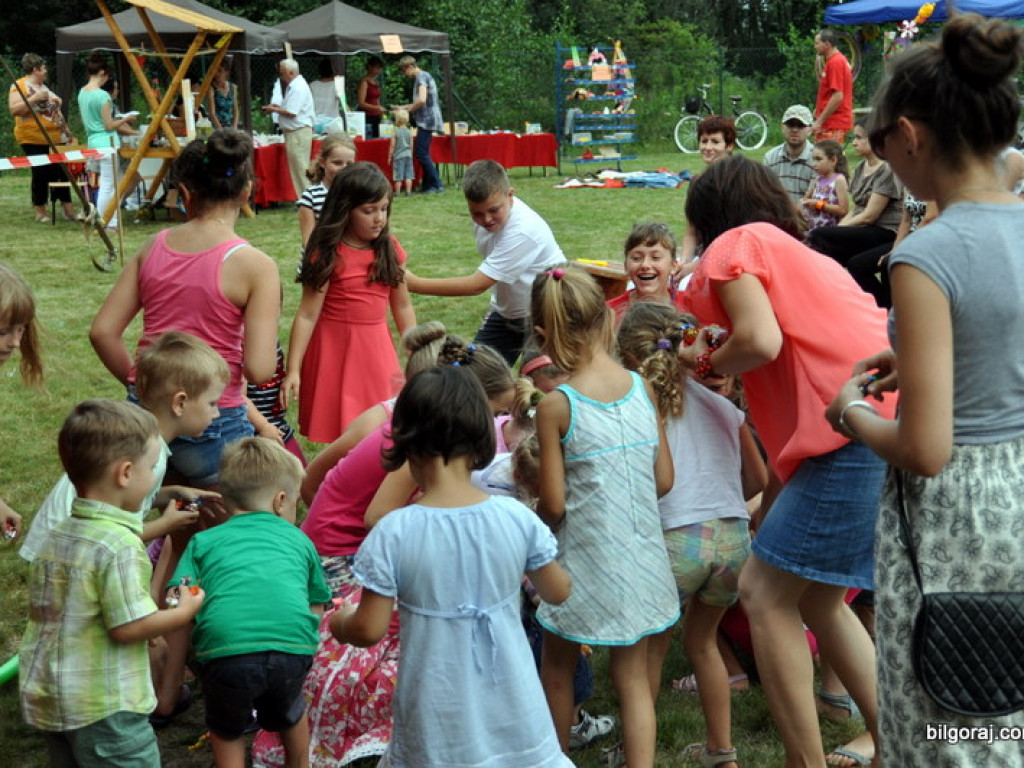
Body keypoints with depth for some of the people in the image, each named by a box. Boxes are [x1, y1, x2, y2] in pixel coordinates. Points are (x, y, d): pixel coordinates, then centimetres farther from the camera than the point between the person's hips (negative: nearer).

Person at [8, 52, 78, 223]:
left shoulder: (43, 87, 20)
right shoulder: (19, 86, -6)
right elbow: (14, 110, -17)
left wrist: (68, 133, 22)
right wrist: (34, 99, -23)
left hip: (56, 139, 8)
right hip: (35, 140, -8)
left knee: (62, 172, 4)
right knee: (41, 174, -3)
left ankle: (69, 210, 6)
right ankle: (40, 212, 7)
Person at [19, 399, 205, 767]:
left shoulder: (58, 535, 5)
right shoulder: (118, 545, -21)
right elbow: (128, 626, -22)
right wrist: (185, 611, -6)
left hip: (46, 698, 9)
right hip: (102, 708, -8)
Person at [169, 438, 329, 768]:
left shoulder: (204, 541, 24)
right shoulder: (299, 540, 28)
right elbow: (316, 607, 28)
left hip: (226, 647, -1)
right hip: (294, 645, 1)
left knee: (226, 730, 27)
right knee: (289, 713, 33)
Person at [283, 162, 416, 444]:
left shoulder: (389, 248, 3)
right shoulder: (328, 254, -10)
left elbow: (402, 307, 11)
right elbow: (307, 315, -12)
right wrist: (293, 370, -16)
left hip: (378, 350, 4)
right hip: (337, 350, -4)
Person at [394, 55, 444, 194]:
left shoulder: (421, 77, -10)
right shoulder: (425, 76, 20)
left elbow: (421, 100, -23)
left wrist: (408, 110, -9)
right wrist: (402, 107, 21)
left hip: (426, 120, -10)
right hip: (427, 121, 10)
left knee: (420, 153, -12)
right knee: (424, 153, 11)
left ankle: (437, 184, -13)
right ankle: (427, 185, 12)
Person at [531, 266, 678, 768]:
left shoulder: (556, 407, -16)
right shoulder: (643, 388, -4)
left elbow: (553, 505, -13)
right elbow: (664, 482, 1)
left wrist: (536, 519, 9)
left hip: (585, 563, -3)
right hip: (642, 559, 3)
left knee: (557, 670, 20)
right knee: (634, 679, 13)